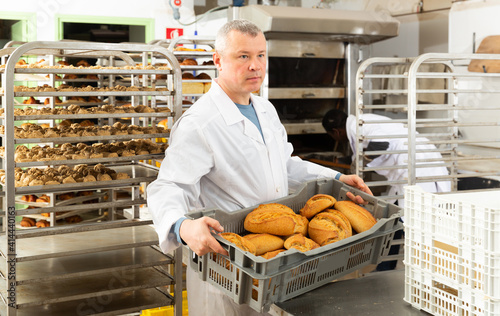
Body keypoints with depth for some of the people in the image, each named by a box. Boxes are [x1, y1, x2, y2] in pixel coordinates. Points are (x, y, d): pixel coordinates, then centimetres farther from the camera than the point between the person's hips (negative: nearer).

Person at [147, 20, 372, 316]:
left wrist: (335, 178, 11)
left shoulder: (266, 110, 10)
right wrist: (183, 227, -44)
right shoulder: (198, 124, -19)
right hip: (225, 259, -7)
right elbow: (168, 189, -24)